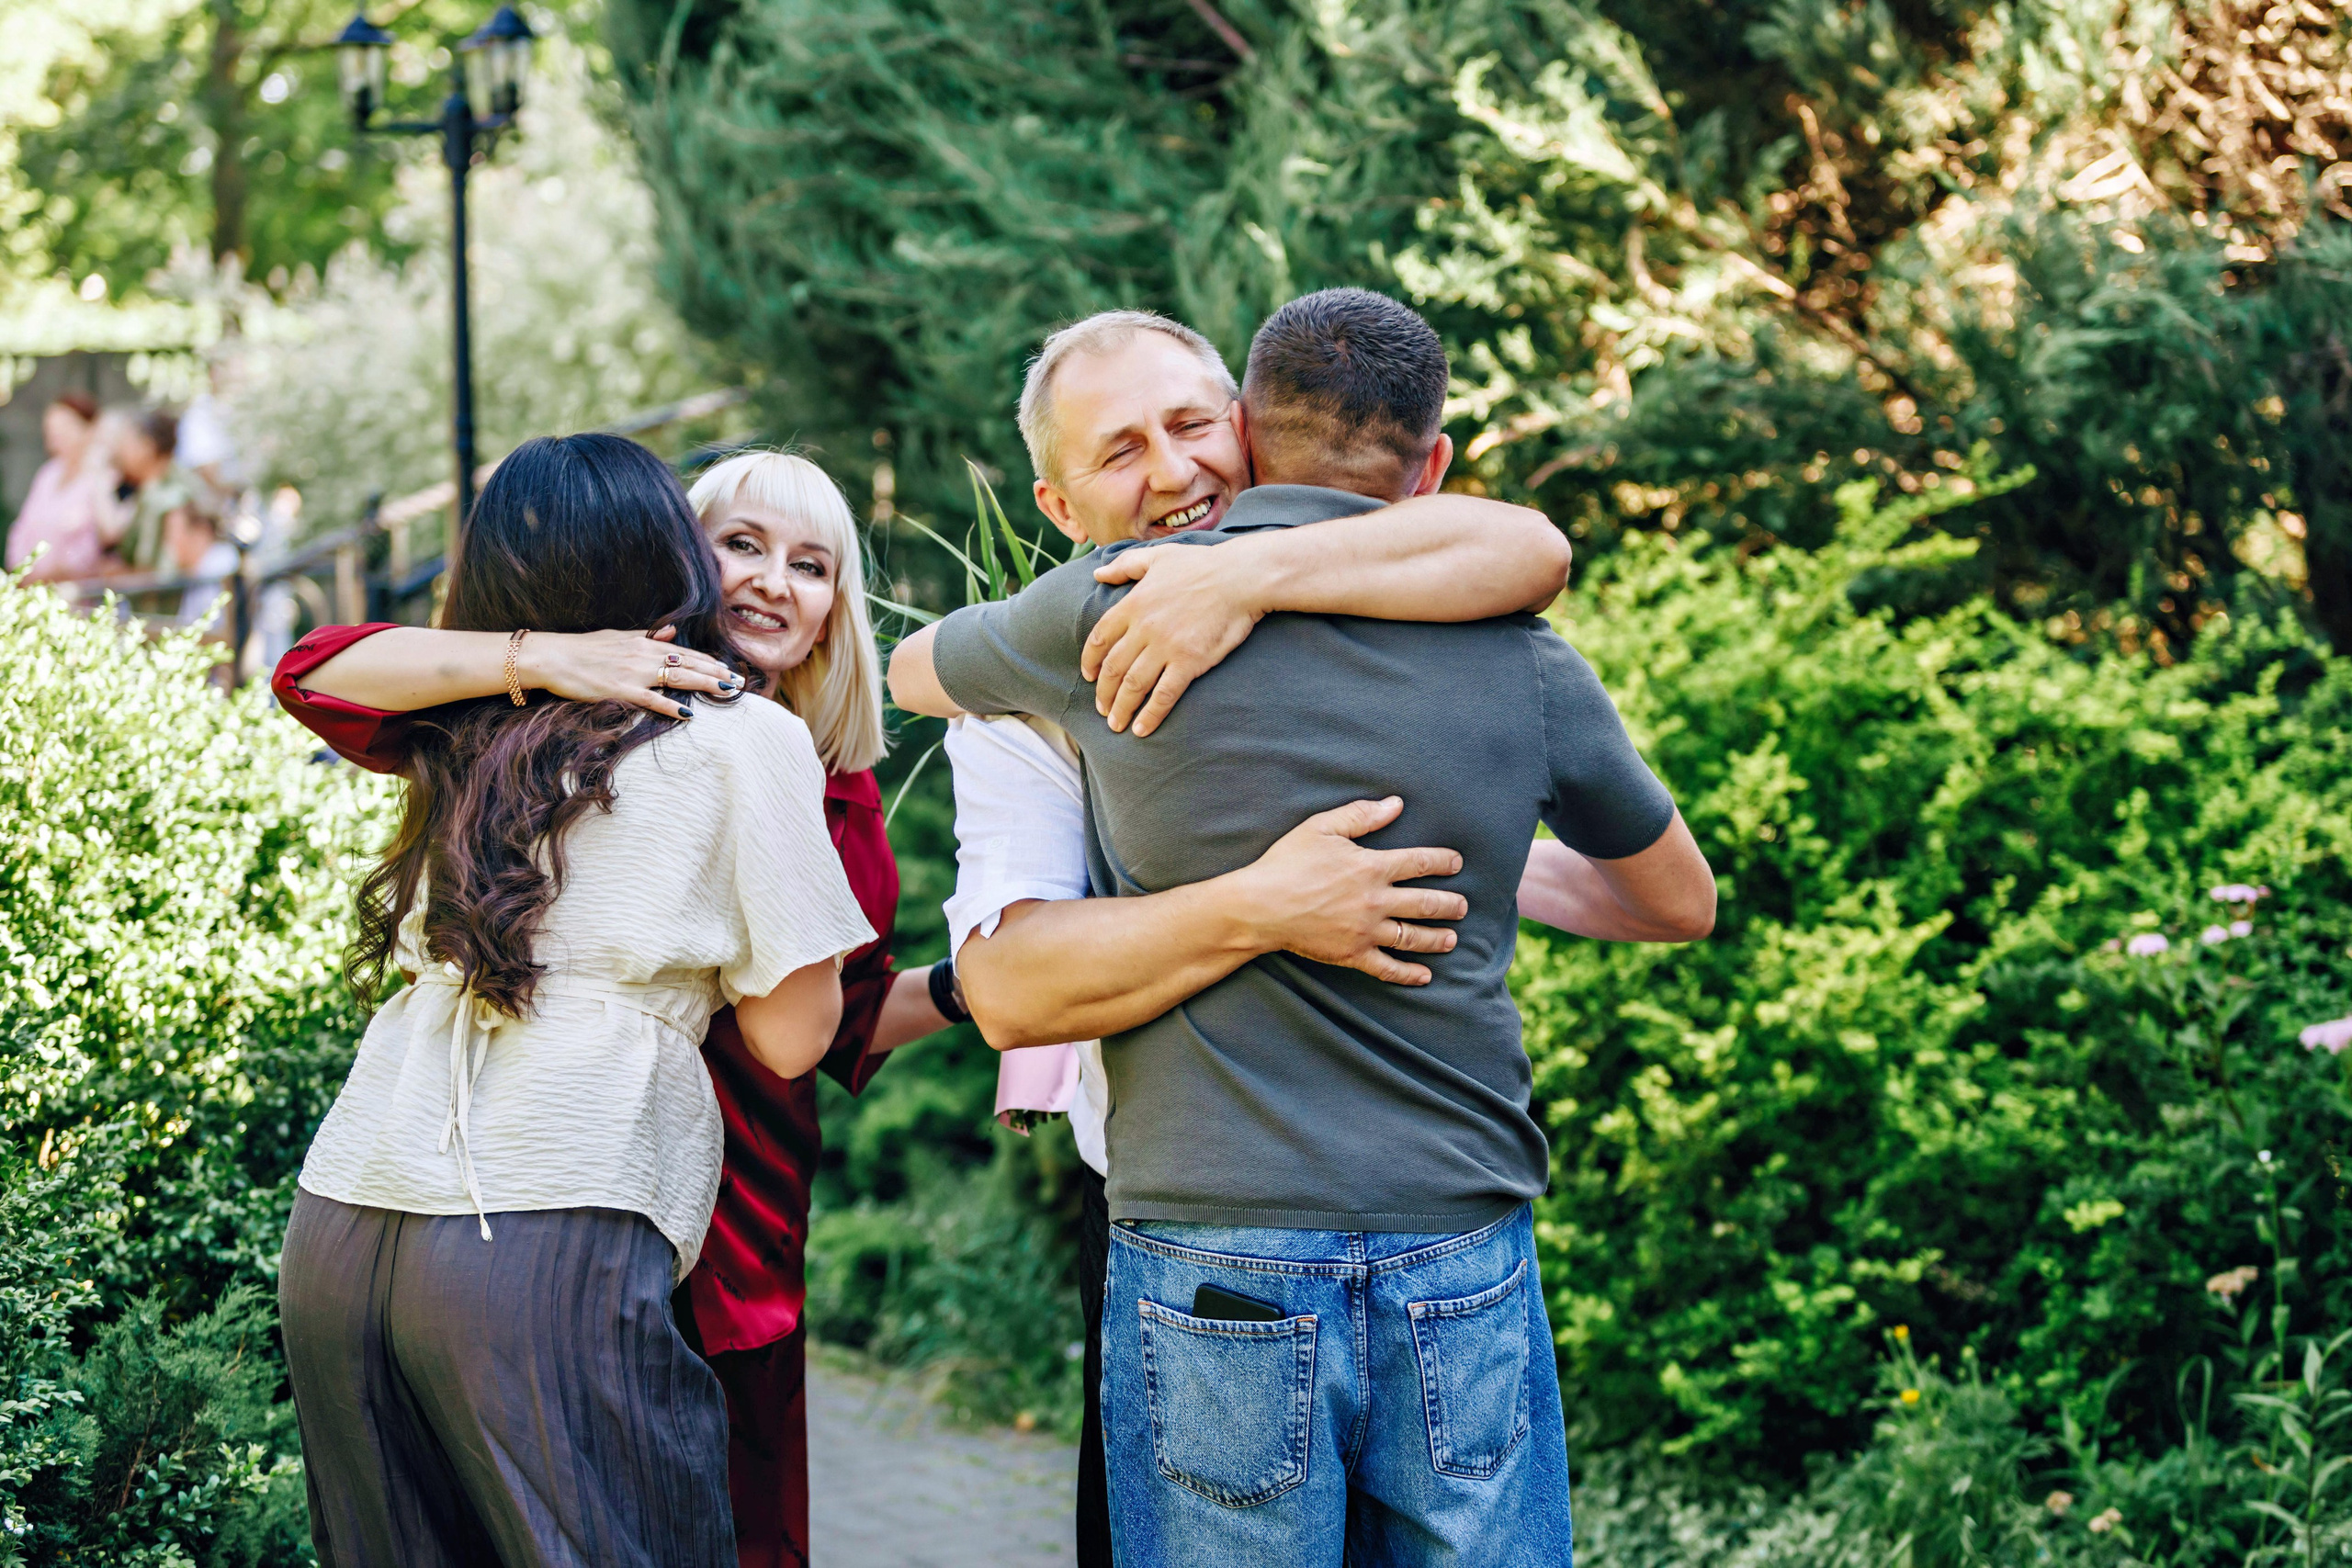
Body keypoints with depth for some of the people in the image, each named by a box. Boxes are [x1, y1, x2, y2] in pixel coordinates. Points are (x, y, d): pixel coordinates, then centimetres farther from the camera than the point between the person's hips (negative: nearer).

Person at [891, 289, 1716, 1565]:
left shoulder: (1115, 610, -1)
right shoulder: (1519, 660, 2)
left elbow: (911, 673, 23)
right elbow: (1681, 902, 19)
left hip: (1218, 1265, -1)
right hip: (1464, 1265, 2)